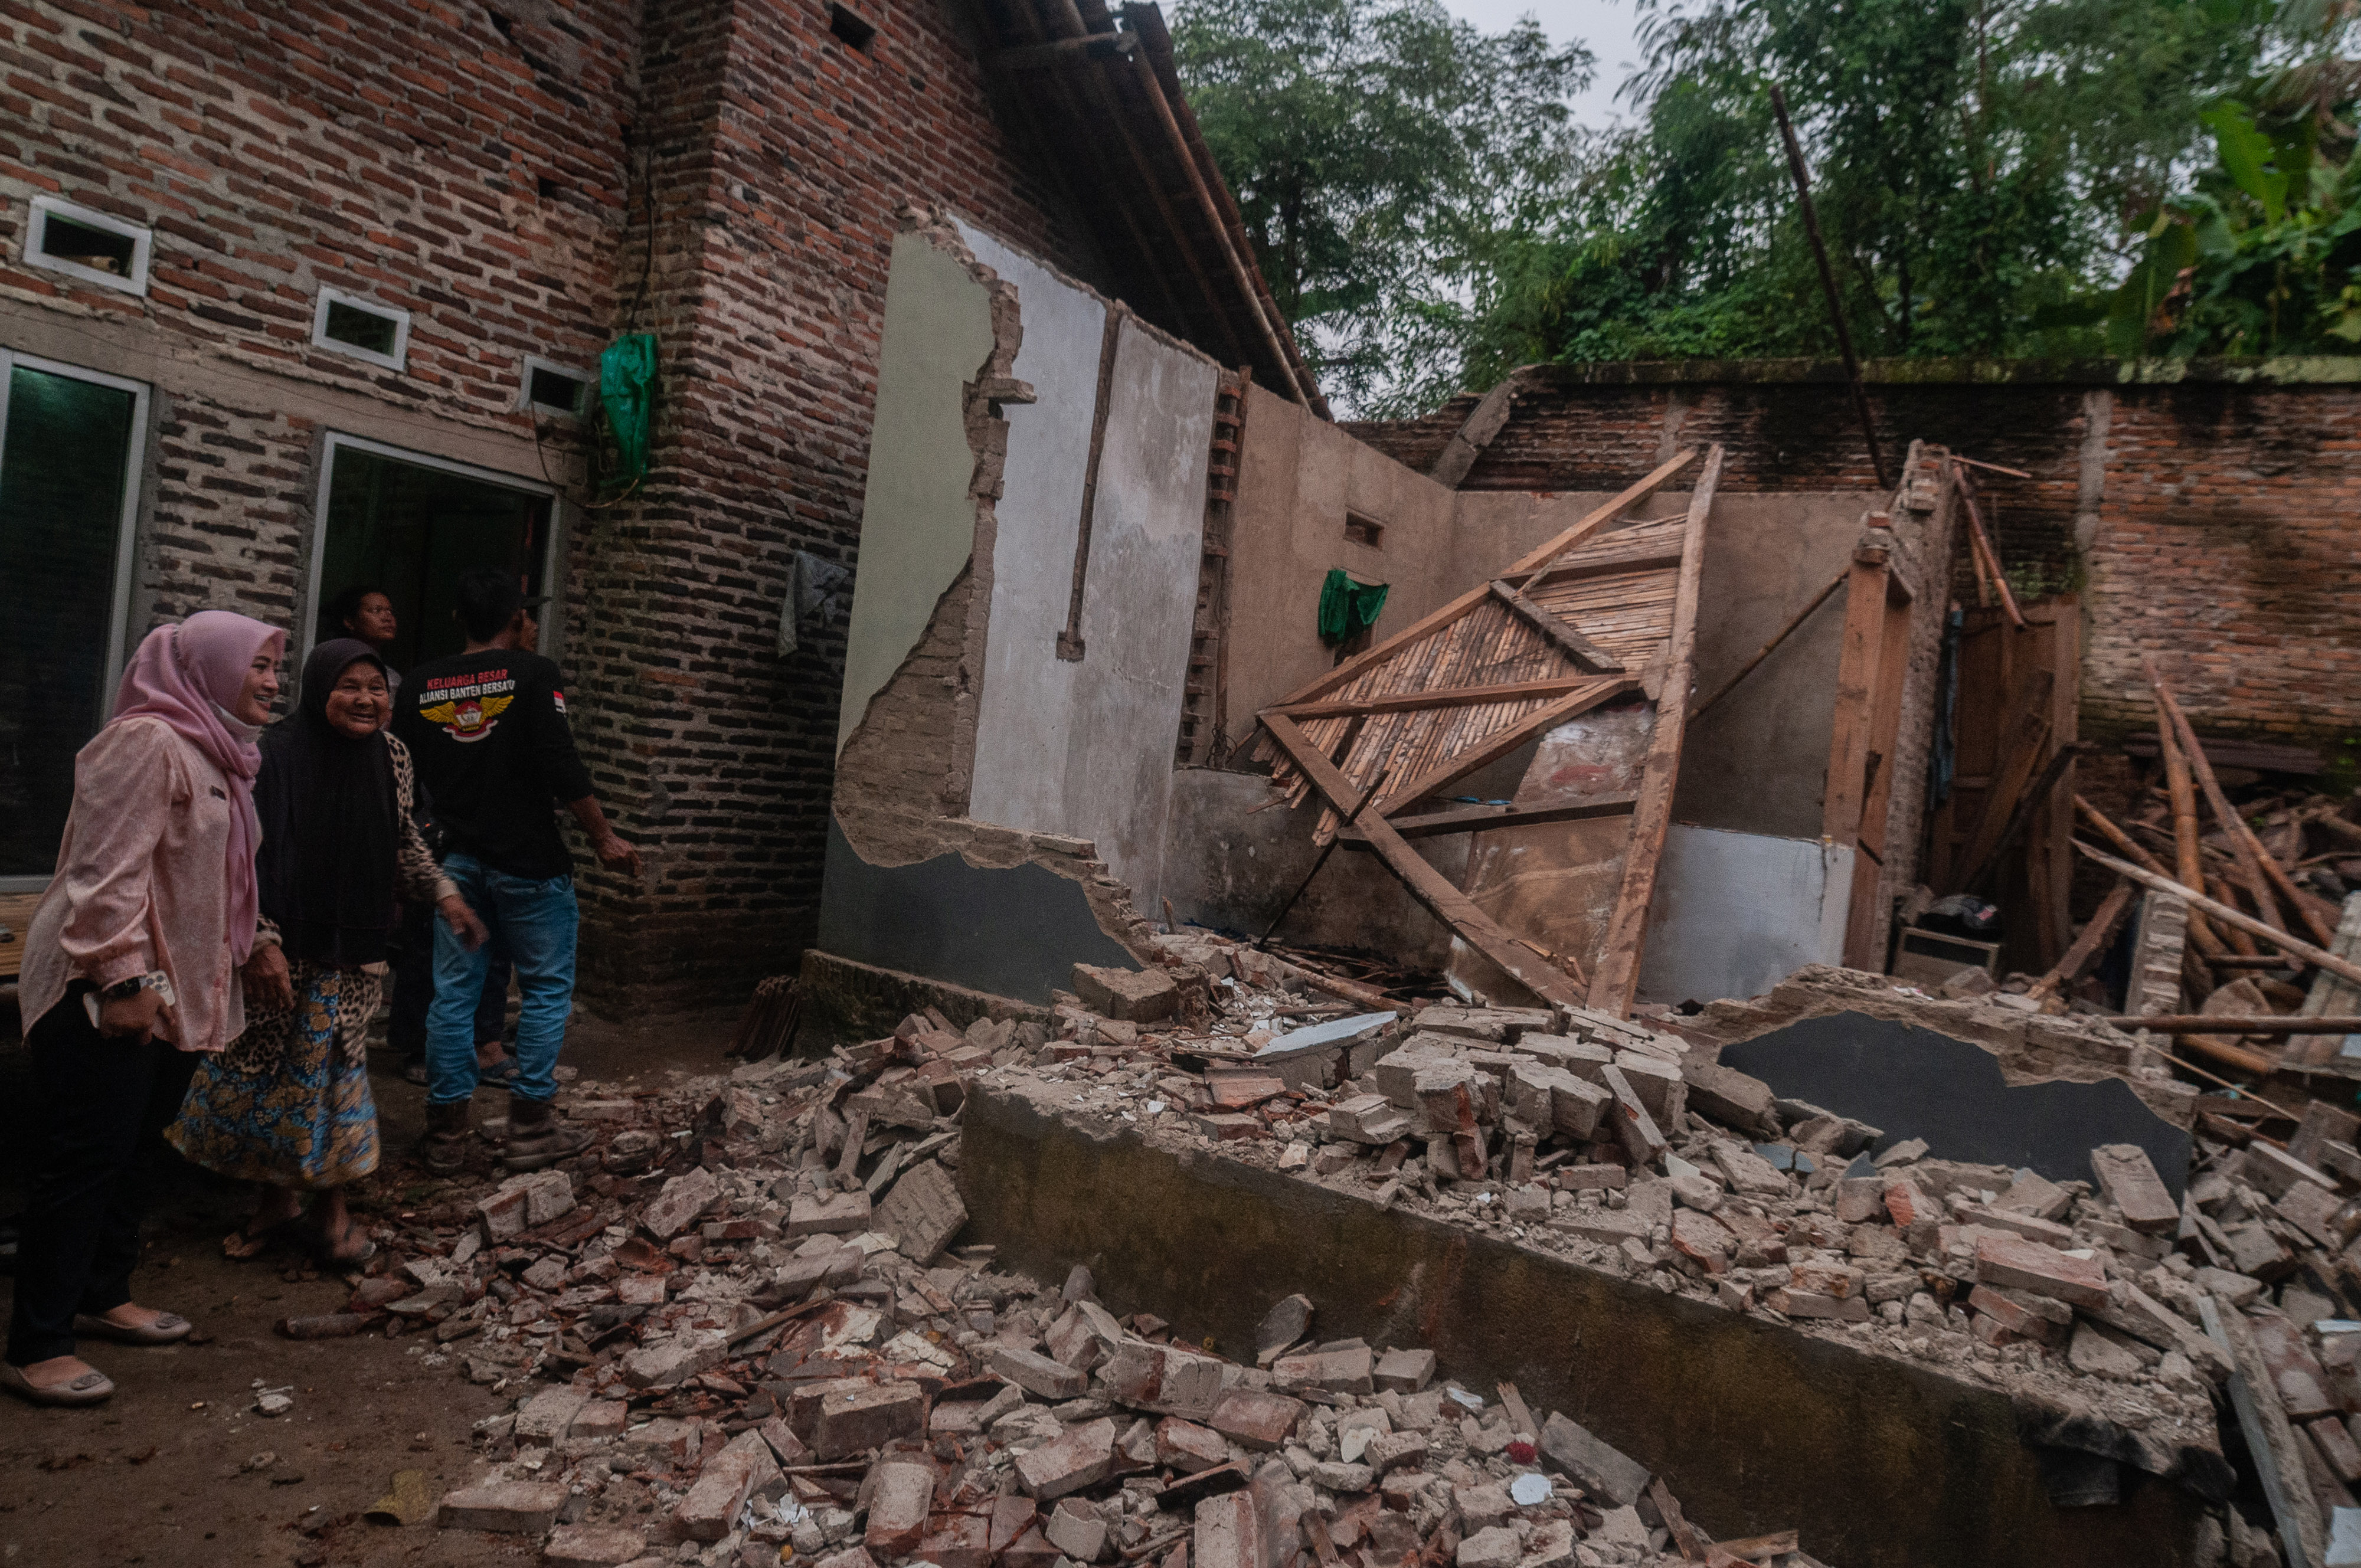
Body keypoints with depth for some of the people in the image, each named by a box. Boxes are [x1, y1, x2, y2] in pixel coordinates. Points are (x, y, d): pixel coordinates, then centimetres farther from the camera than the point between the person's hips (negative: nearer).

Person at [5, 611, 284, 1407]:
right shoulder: (146, 743, -17)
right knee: (84, 1161, -3)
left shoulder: (213, 751, 14)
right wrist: (121, 982, -24)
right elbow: (108, 872, -23)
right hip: (104, 992, -10)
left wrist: (251, 949, 20)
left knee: (128, 1151, 19)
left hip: (170, 990, 10)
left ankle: (102, 1296, 33)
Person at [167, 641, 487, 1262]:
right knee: (256, 1069, 6)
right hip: (284, 947, -2)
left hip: (354, 950, 2)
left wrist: (444, 892, 5)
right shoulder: (278, 756, -12)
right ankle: (278, 1195, 28)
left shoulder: (391, 756, 1)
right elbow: (250, 855, -13)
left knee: (330, 1068, 4)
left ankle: (331, 1206, 19)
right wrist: (263, 939, -20)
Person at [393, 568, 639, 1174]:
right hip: (530, 861, -5)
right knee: (547, 990, 6)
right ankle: (531, 1129, 8)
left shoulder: (423, 682, 7)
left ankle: (446, 1133, 15)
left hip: (457, 861, 5)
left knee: (453, 993, 10)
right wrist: (604, 838, -6)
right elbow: (562, 766, -15)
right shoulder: (532, 673, -8)